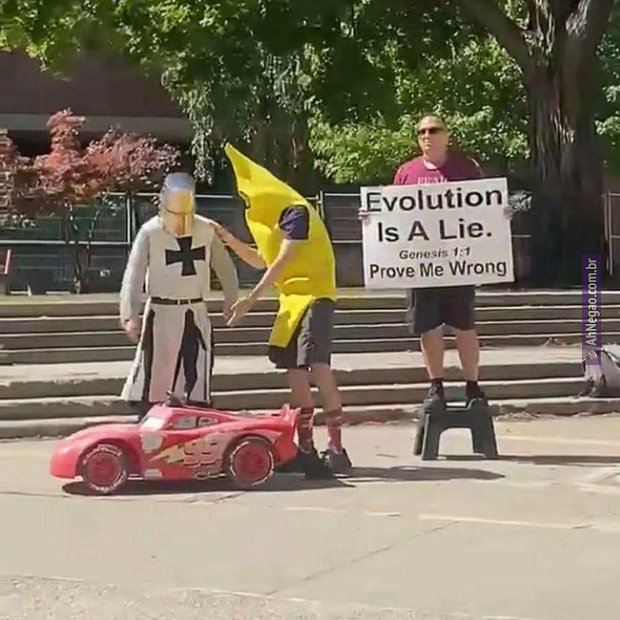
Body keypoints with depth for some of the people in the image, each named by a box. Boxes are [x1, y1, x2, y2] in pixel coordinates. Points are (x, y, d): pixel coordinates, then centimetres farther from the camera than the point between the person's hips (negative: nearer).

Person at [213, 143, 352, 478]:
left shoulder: (296, 212, -12)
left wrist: (251, 298, -25)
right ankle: (305, 447, 10)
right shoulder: (273, 218, 17)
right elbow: (261, 261, 29)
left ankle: (336, 448, -20)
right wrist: (230, 241, 15)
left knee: (318, 368, -19)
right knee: (295, 374, 5)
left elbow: (282, 261, -21)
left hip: (314, 296, -10)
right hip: (291, 299, 10)